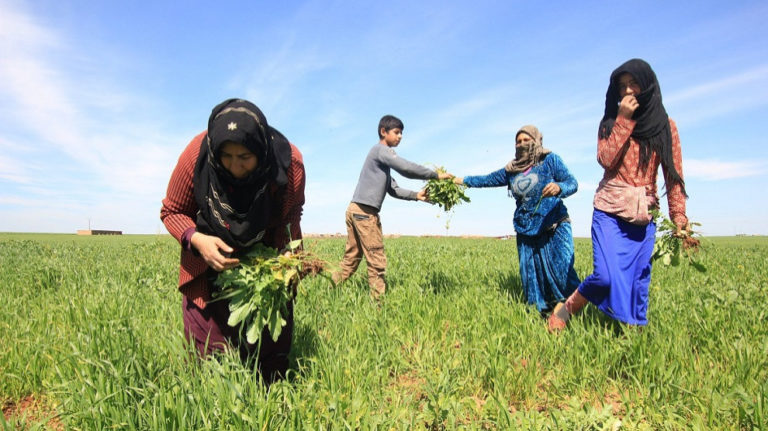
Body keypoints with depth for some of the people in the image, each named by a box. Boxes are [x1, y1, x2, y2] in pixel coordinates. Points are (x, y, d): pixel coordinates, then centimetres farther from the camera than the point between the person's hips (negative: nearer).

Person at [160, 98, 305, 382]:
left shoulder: (290, 162, -23)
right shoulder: (196, 156, -24)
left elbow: (291, 213, -3)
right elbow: (171, 211, -8)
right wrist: (197, 239, -28)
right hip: (210, 255, 0)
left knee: (272, 346, 4)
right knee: (209, 345, -1)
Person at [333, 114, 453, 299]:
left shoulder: (383, 157, 24)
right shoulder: (380, 149, -5)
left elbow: (393, 190, 17)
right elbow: (406, 168, -18)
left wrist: (416, 195, 5)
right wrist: (435, 175, -11)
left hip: (354, 210, 9)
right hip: (365, 212, -9)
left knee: (351, 258, 13)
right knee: (377, 260, -4)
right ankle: (378, 298, 1)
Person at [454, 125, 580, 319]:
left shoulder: (550, 160, 0)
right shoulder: (511, 170, 13)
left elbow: (573, 183, -7)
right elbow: (487, 180, 21)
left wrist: (558, 187, -29)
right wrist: (460, 180, 19)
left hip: (554, 229, -4)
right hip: (526, 232, 5)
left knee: (561, 270, -14)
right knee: (531, 277, 4)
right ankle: (543, 313, 15)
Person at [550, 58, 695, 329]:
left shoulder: (666, 125, 7)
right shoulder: (611, 122, 7)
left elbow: (674, 174, 4)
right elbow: (606, 159, -10)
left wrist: (679, 216, -4)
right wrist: (624, 120, -11)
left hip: (644, 215, 2)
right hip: (609, 210, -2)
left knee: (638, 279, 2)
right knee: (606, 275, -15)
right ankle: (567, 309, 6)